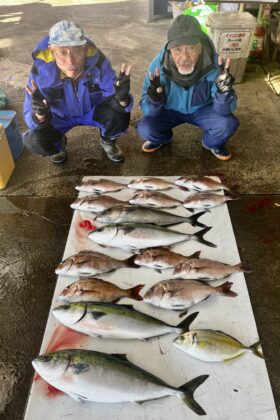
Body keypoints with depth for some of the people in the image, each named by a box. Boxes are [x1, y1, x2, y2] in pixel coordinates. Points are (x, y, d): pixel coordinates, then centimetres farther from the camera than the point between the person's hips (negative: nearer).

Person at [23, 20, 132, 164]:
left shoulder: (97, 60, -30)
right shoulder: (41, 69, -31)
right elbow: (29, 116, -28)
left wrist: (121, 98, -50)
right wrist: (40, 115, -53)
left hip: (93, 110, 1)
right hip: (60, 116, 0)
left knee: (120, 114, -29)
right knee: (34, 141, -25)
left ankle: (107, 141, 7)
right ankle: (58, 144, 13)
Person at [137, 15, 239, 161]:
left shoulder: (214, 64, -28)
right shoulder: (159, 65, -28)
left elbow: (224, 110, -25)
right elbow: (149, 111, -23)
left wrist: (223, 92, -47)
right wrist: (154, 100, -47)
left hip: (202, 109, 0)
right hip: (170, 110, 0)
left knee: (228, 123, -25)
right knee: (144, 129, -24)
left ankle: (212, 143, 12)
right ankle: (162, 138, 15)